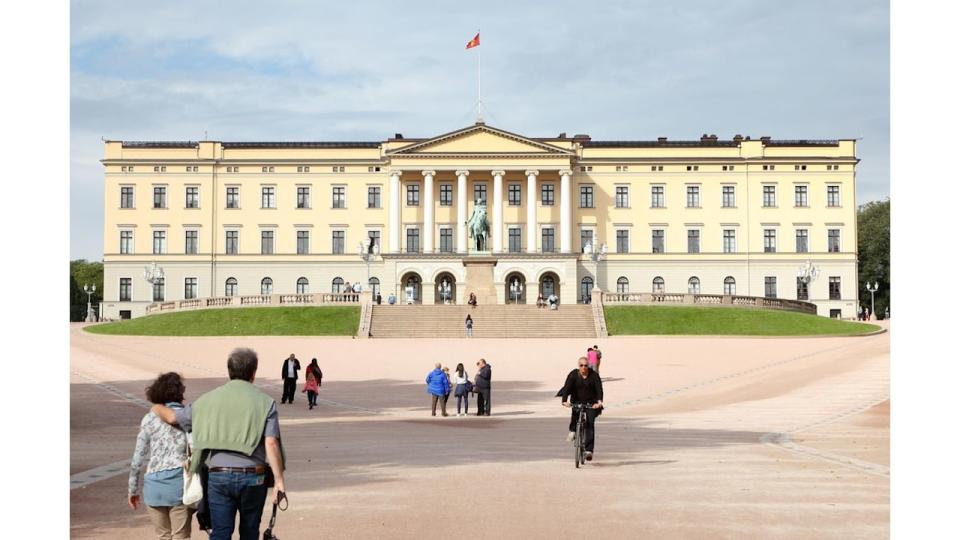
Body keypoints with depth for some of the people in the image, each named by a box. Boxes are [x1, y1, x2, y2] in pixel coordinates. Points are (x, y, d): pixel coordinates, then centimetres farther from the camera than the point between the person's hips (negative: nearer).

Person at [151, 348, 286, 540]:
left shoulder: (208, 399, 6)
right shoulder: (265, 402, -1)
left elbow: (173, 417, 14)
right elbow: (271, 443, -10)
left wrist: (157, 409, 37)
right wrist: (279, 479, -9)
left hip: (218, 475, 1)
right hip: (253, 476, -1)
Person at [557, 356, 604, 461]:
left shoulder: (594, 375, -11)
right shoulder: (573, 375, -10)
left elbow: (599, 389, -20)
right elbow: (567, 387, -20)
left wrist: (599, 401, -37)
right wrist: (564, 400, -36)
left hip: (591, 403, -2)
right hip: (577, 401, 2)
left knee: (590, 423, -15)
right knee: (575, 412, -26)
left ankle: (589, 450, -17)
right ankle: (573, 430, 2)